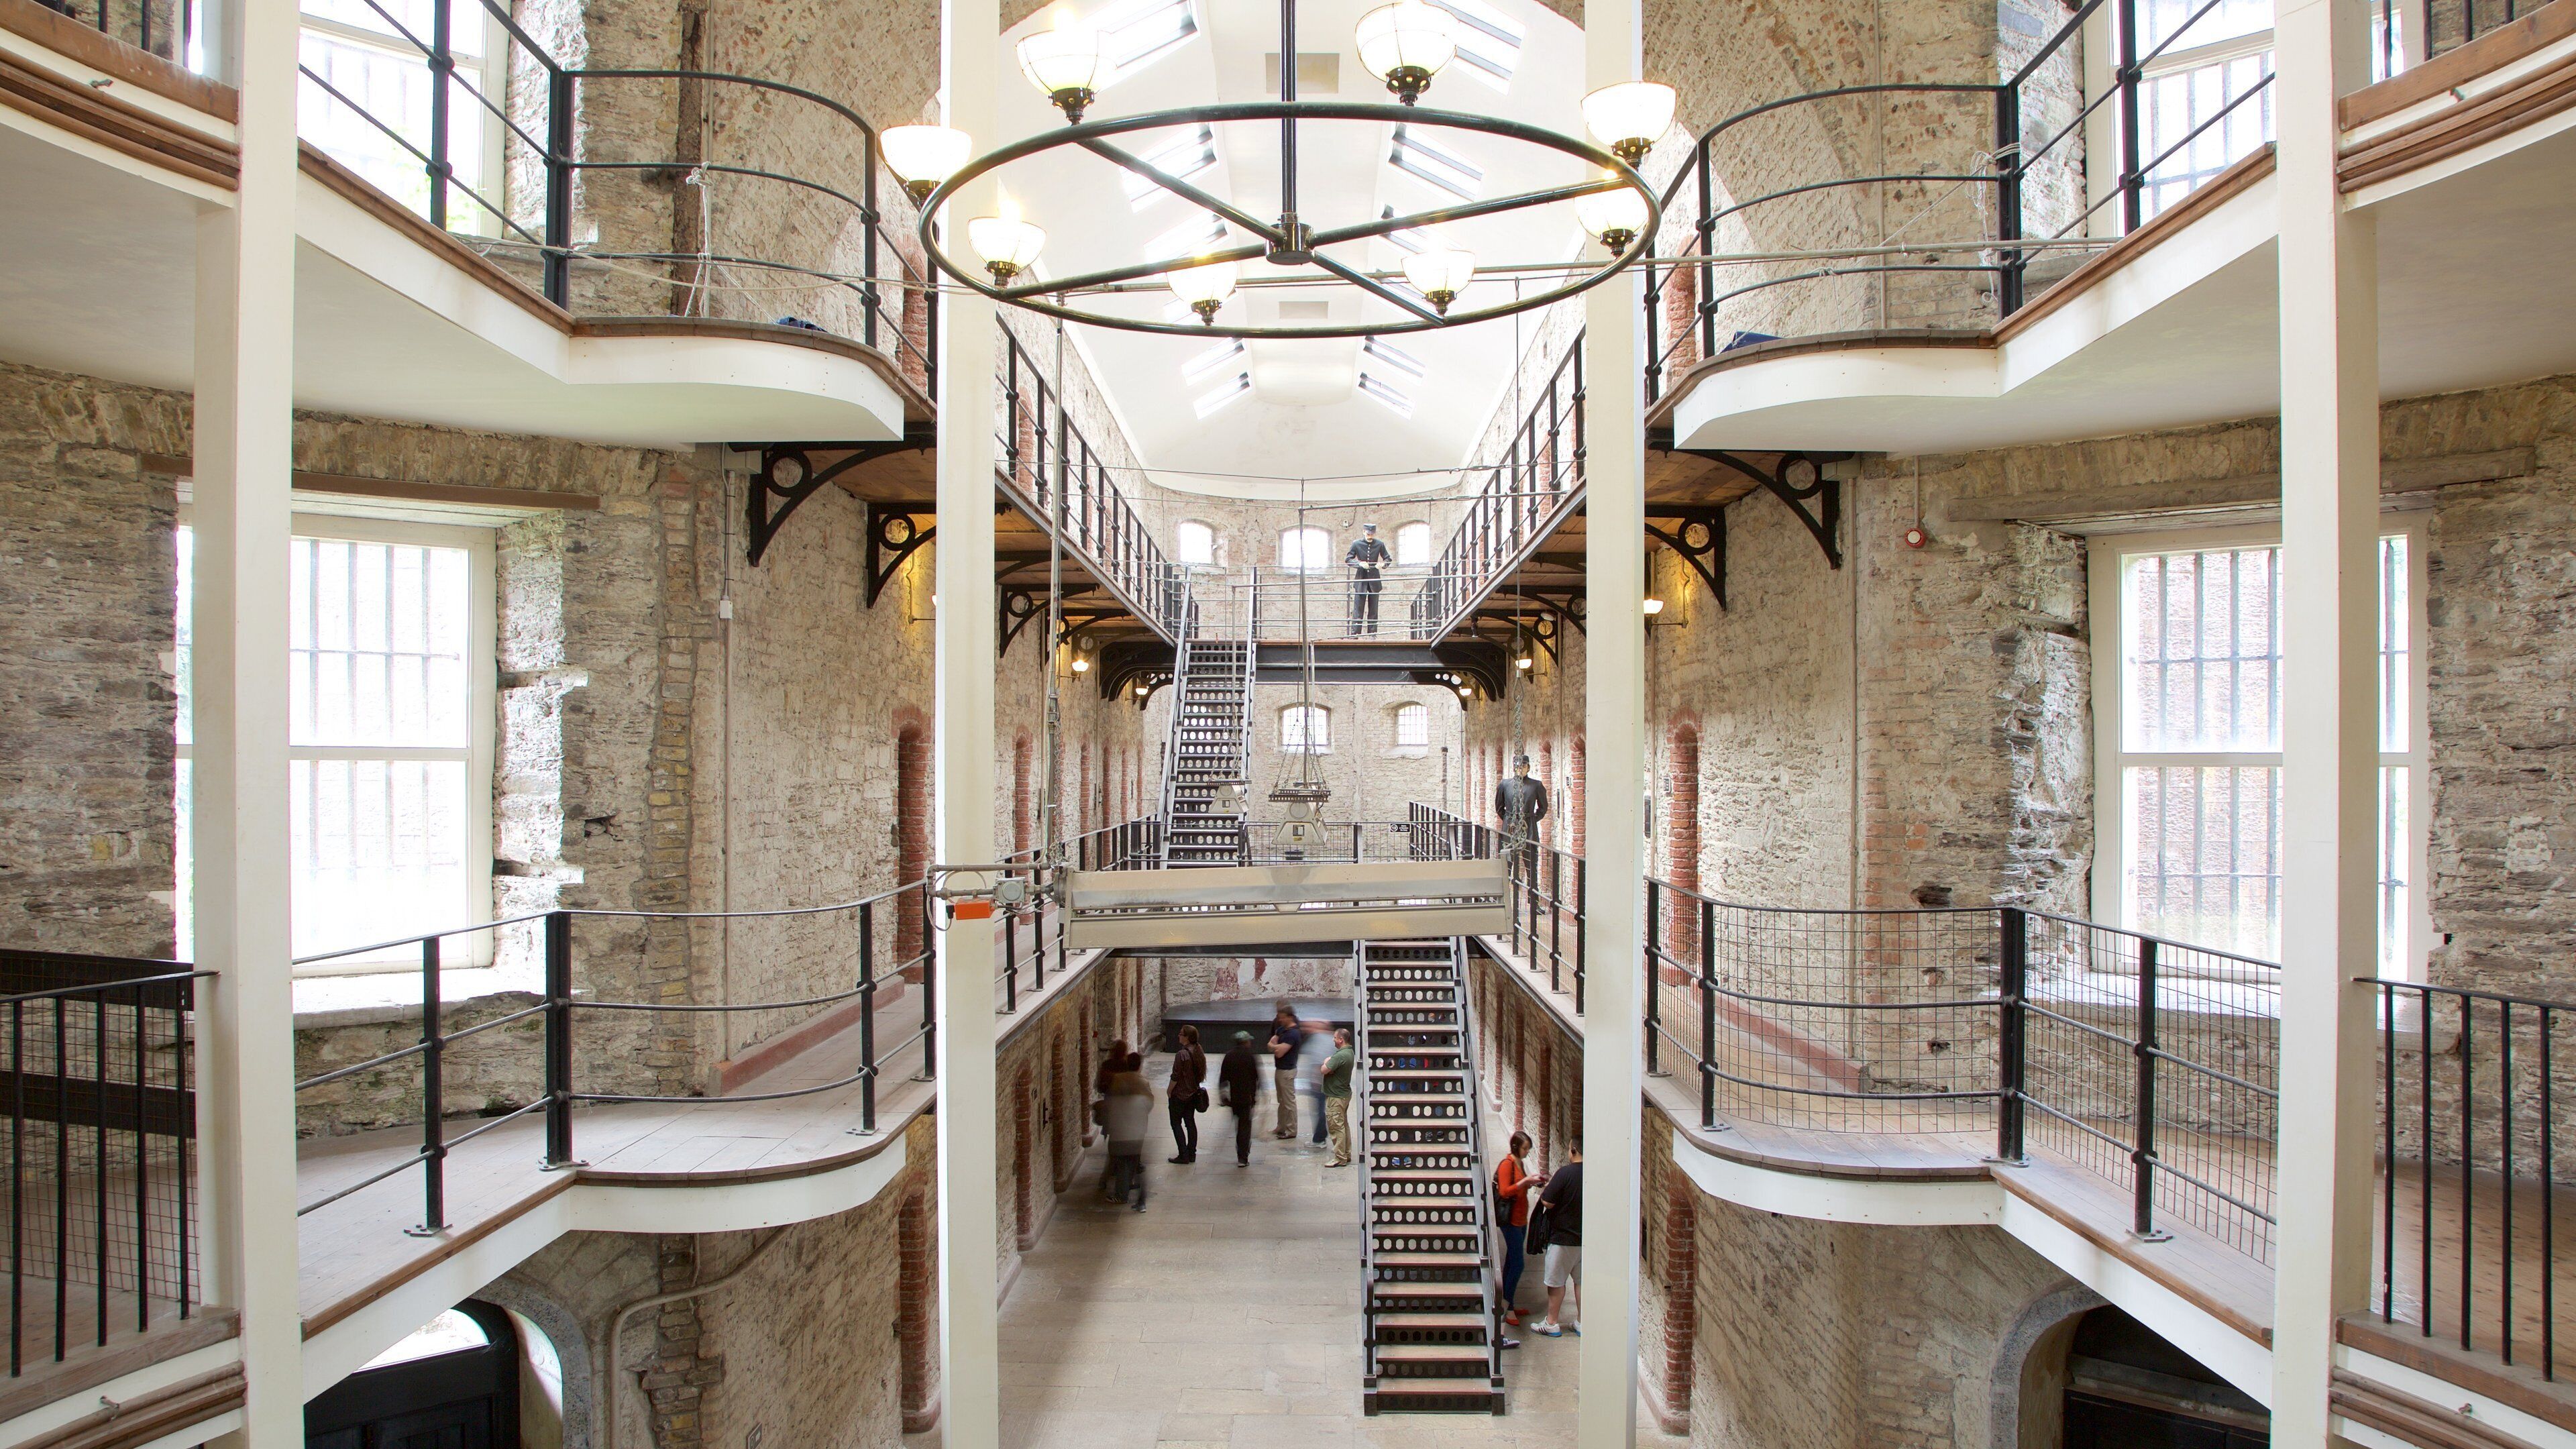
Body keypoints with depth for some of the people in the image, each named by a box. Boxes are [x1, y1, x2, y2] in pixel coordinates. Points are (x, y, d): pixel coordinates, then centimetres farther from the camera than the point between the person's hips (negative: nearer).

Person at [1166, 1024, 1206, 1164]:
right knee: (1190, 1122, 14)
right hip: (1193, 1094, 8)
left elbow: (1175, 1077, -19)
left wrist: (1169, 1091, -6)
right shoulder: (1199, 1053, 1)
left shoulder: (1181, 1054, -23)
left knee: (1176, 1124, 3)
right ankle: (1192, 1154, 18)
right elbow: (1201, 1074, 10)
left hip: (1179, 1095, -7)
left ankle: (1183, 1155, 2)